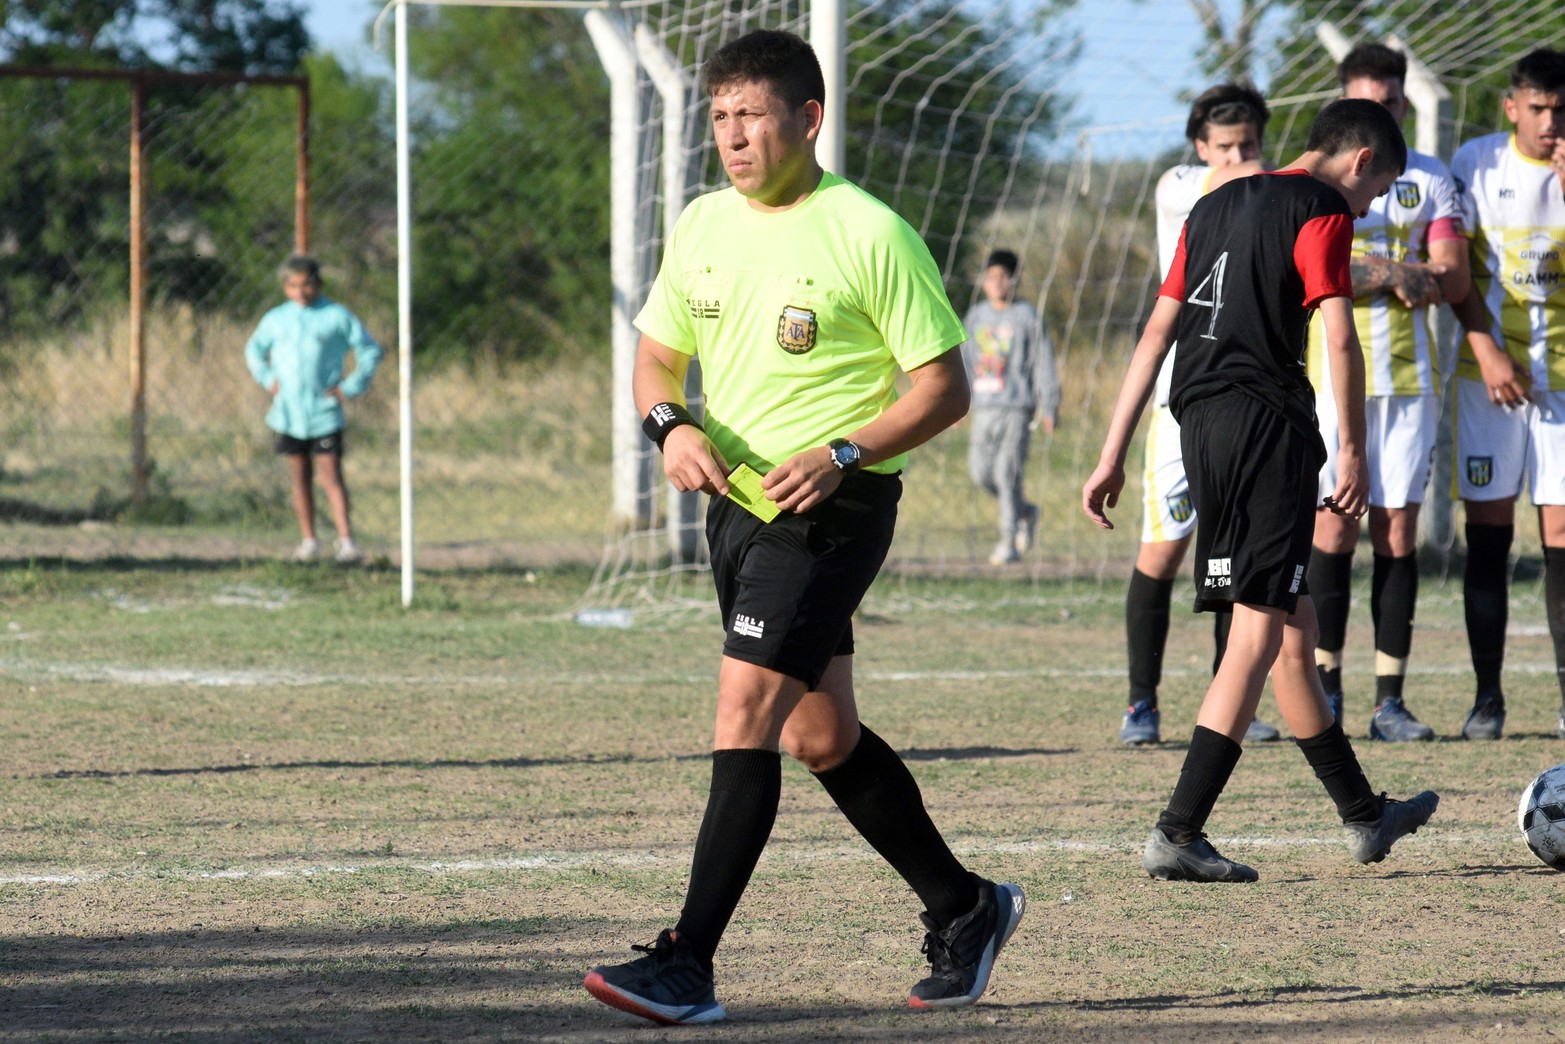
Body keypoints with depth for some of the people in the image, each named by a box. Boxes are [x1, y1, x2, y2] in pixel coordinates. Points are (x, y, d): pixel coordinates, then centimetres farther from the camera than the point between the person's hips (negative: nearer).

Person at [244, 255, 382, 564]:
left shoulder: (337, 316, -1)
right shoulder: (275, 319, 9)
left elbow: (370, 350, 5)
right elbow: (254, 350, 26)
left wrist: (352, 386, -2)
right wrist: (267, 379, 10)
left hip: (324, 413, -3)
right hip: (289, 412, 3)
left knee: (331, 475, -9)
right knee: (300, 476, 8)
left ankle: (346, 539, -12)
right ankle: (308, 539, 15)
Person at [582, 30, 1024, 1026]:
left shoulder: (871, 234, -12)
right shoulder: (702, 226, 7)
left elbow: (945, 387, -9)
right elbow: (658, 356, 18)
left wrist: (841, 454, -21)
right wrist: (671, 424, -4)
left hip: (833, 508, -7)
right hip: (736, 499, 7)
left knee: (745, 714, -16)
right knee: (821, 737, 14)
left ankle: (689, 966, -16)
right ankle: (965, 909, 31)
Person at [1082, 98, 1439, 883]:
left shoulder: (1216, 205, 21)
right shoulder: (1321, 211, -2)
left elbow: (1156, 332, 19)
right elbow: (1339, 340, -14)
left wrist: (1114, 456, 19)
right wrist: (1352, 451, -12)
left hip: (1200, 423, 8)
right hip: (1268, 420, -8)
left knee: (1292, 628, 16)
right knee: (1260, 633, -7)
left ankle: (1363, 815, 27)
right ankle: (1178, 833, -15)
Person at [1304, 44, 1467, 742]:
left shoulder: (1432, 181, 10)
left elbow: (1453, 279, 1)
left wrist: (1361, 273, -13)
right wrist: (1391, 274, -15)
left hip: (1410, 377, 2)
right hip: (1335, 376, -2)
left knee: (1398, 533, 0)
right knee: (1333, 530, -6)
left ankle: (1390, 701, 1)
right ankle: (1325, 686, 4)